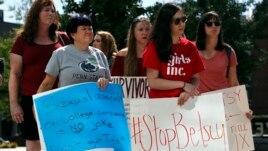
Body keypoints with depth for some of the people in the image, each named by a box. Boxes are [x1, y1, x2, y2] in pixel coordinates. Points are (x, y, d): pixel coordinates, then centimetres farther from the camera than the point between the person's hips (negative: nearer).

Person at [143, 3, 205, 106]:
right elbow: (152, 82, -10)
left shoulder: (190, 47, 7)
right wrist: (183, 85, -12)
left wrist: (188, 92, -11)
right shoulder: (154, 46, -4)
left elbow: (195, 78, 8)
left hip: (183, 102, 3)